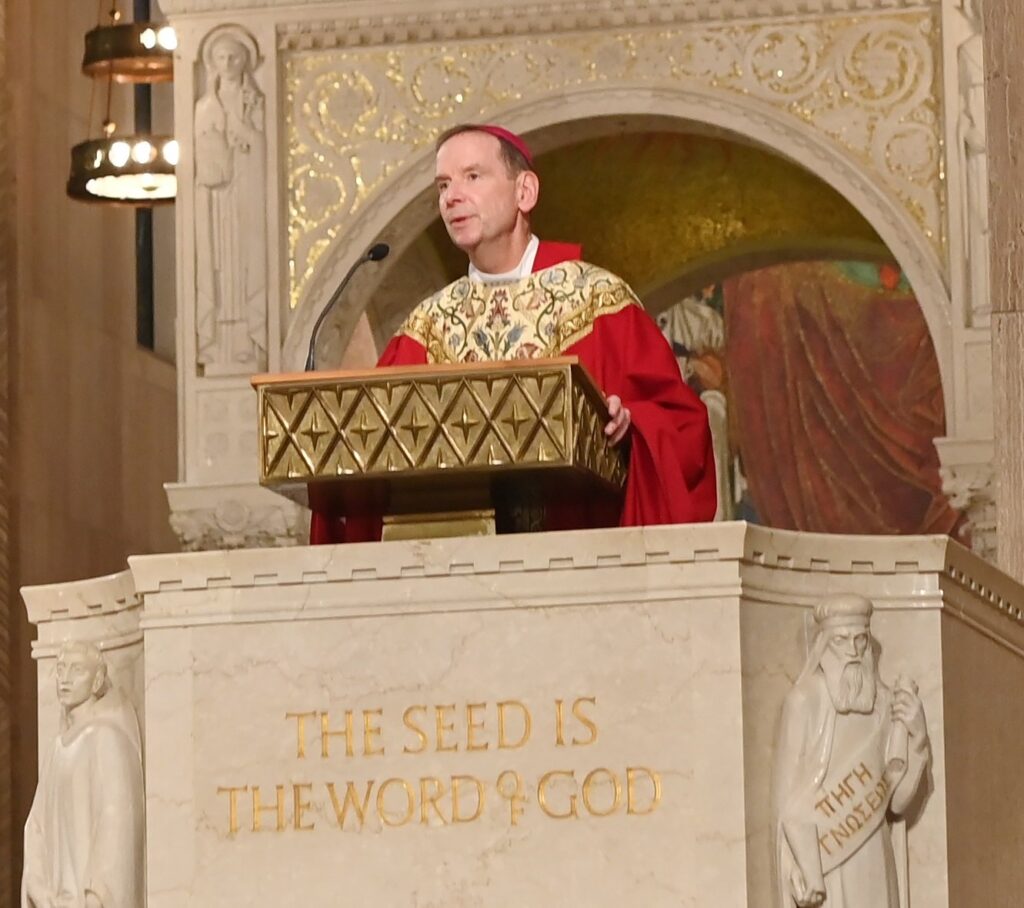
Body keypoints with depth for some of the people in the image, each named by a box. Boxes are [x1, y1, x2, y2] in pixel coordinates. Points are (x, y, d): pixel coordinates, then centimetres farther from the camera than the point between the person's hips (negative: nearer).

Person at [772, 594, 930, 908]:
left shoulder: (883, 702, 8)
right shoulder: (805, 700, -8)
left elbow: (896, 799, 9)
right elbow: (789, 792, -11)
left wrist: (912, 732, -3)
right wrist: (805, 869, -18)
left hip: (871, 856, 5)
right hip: (821, 853, -5)